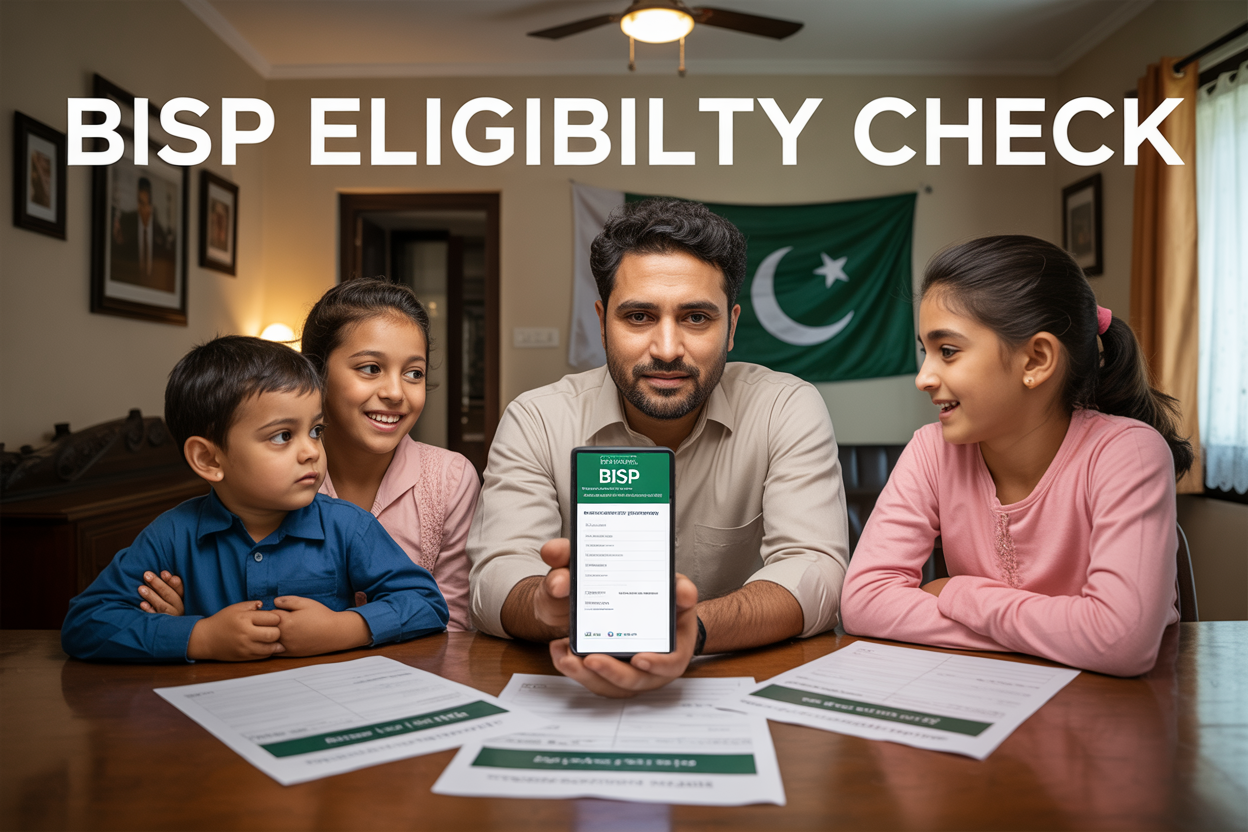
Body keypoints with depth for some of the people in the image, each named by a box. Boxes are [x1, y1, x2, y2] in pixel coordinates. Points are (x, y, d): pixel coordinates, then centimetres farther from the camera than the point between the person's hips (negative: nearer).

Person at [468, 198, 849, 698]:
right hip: (574, 703, 1)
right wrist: (554, 605, -38)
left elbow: (815, 571, -16)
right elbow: (496, 579, -14)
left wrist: (695, 628, -36)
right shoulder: (535, 422, -5)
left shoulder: (788, 411, -7)